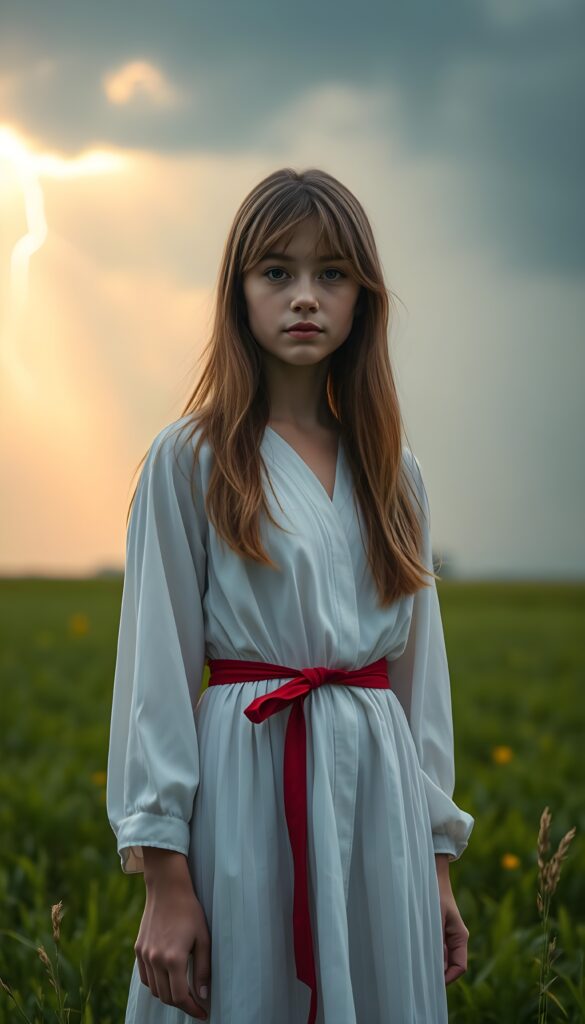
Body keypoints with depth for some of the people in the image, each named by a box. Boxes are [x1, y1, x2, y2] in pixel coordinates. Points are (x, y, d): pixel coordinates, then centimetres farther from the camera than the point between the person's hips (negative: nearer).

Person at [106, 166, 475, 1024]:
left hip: (379, 790, 4)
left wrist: (437, 865, 11)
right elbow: (157, 666, -5)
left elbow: (420, 664, 14)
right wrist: (166, 882, -11)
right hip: (243, 783, -4)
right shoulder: (190, 461, -2)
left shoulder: (391, 472, 11)